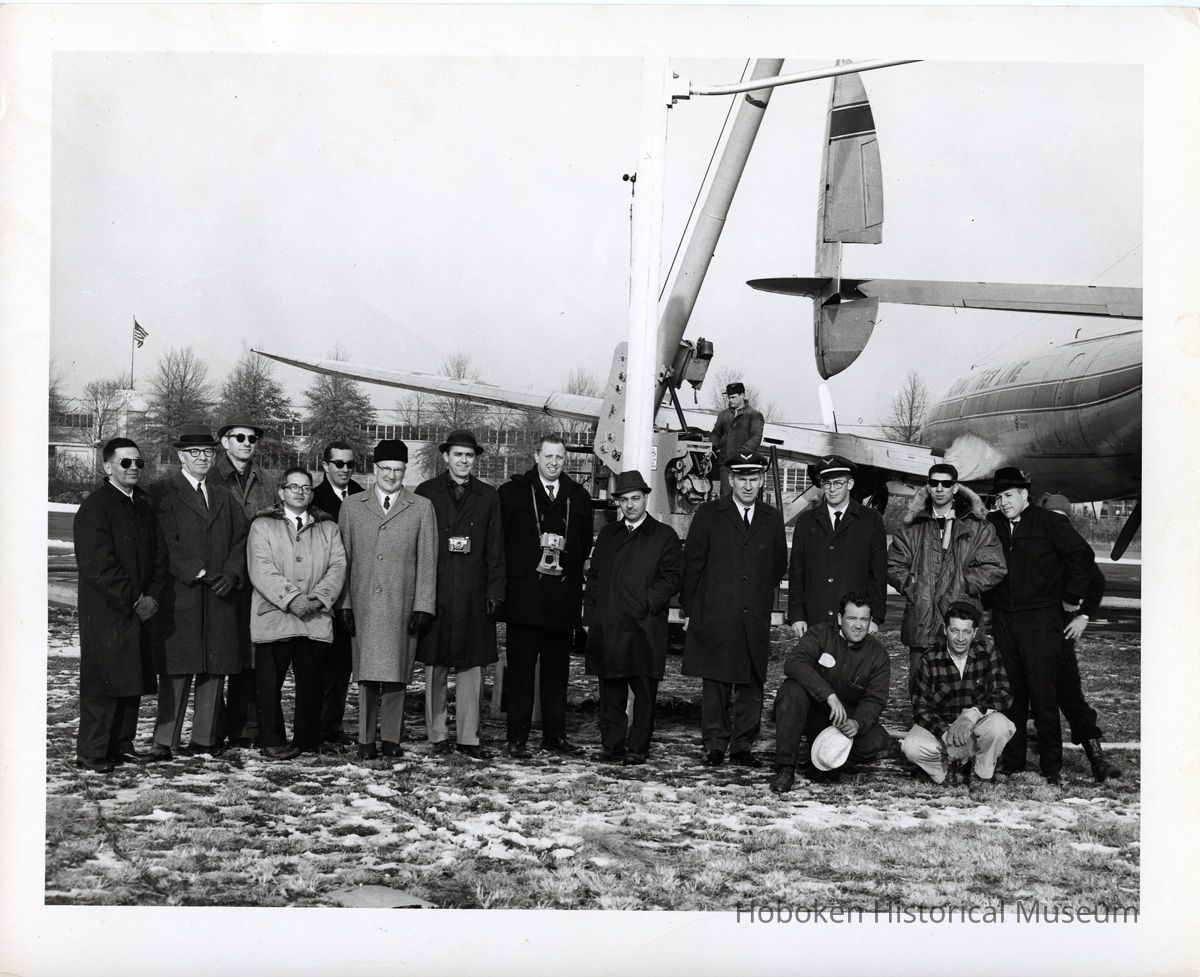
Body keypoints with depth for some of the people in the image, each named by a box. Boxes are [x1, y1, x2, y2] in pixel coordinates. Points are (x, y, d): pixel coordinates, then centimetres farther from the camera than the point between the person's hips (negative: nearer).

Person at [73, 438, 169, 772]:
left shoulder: (144, 506, 15)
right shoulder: (94, 507, -8)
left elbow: (158, 556, 14)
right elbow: (98, 566, -15)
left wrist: (152, 597, -1)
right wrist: (134, 599, -14)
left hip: (140, 609, 7)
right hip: (105, 613, -7)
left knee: (132, 679, 8)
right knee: (103, 681, -6)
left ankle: (121, 744, 17)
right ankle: (91, 753, 0)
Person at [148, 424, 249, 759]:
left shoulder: (224, 496, 19)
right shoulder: (162, 492, 1)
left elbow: (240, 539, 13)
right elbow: (168, 543, -8)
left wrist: (232, 573, -4)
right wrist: (201, 574, -14)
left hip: (220, 596, 5)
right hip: (179, 596, -5)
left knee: (215, 669, 4)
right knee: (177, 669, -6)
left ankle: (205, 738, 10)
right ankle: (165, 741, -2)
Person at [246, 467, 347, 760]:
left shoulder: (328, 528, 18)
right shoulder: (262, 525, 9)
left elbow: (338, 566, 6)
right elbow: (261, 570, -4)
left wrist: (319, 597, -10)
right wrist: (291, 598, -14)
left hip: (316, 620, 2)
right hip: (273, 618, -2)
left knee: (310, 683, 2)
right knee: (269, 683, -2)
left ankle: (306, 740, 12)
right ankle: (272, 741, 6)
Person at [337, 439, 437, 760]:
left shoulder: (422, 508, 7)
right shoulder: (352, 505, 10)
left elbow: (427, 561, 3)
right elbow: (343, 558, 9)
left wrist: (423, 607, -3)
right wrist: (344, 602, 1)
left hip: (402, 606, 0)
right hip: (363, 604, 1)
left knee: (396, 673, 2)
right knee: (368, 673, 0)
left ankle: (392, 738, 12)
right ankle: (366, 739, 6)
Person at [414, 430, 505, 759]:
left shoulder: (489, 497, 10)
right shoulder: (426, 493, 5)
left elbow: (495, 550, 8)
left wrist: (495, 593, 0)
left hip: (474, 598, 1)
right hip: (435, 594, -1)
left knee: (471, 669, 2)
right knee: (435, 669, 5)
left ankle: (468, 738, 8)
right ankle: (437, 736, 14)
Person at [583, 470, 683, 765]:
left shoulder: (664, 536, 5)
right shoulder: (607, 534, 19)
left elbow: (672, 578, -3)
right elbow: (594, 575, 20)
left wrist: (645, 605, -13)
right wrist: (591, 613, 8)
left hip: (644, 628, -4)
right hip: (606, 628, 4)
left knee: (644, 692, -1)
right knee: (610, 691, 5)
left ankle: (638, 748, 4)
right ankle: (611, 744, 12)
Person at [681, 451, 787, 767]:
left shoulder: (772, 519, 10)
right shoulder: (709, 514, 3)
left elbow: (779, 566, 18)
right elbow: (692, 564, 3)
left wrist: (762, 598, 12)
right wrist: (689, 610, 2)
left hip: (756, 619, 2)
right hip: (715, 618, -2)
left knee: (752, 685, 4)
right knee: (715, 685, 1)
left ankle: (743, 746, 12)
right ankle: (715, 746, 10)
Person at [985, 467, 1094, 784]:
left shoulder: (1049, 523, -3)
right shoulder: (991, 525, 9)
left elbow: (1082, 555, -3)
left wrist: (1071, 597, -2)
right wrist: (988, 601, 12)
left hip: (1041, 618, -4)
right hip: (1003, 620, 4)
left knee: (1042, 693, -5)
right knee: (1011, 692, 8)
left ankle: (1052, 766, 3)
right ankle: (1012, 760, 16)